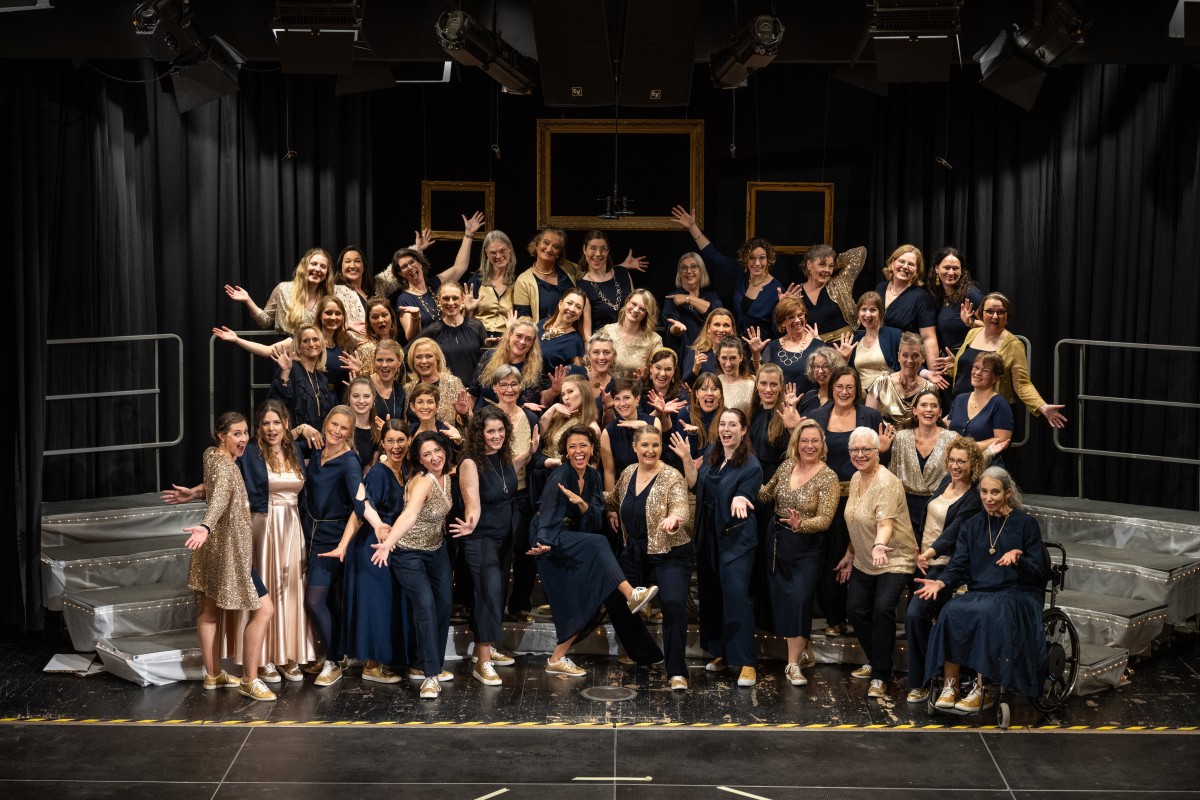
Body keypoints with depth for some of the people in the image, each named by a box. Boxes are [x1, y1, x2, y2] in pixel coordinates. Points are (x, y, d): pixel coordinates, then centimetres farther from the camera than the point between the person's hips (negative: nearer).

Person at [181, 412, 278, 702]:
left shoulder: (212, 455, 5)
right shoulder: (224, 466, -22)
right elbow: (220, 498, -43)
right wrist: (206, 527, -59)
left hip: (218, 547, 10)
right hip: (229, 549, -10)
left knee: (210, 609, 16)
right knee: (264, 609, -8)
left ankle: (213, 674, 28)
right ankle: (250, 680, -4)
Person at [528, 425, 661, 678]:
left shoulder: (592, 476, 3)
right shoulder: (560, 476, -17)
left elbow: (596, 519, -5)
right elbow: (549, 516, -27)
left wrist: (581, 503, -25)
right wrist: (544, 543, -44)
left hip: (575, 540, 8)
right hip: (553, 539, -8)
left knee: (585, 603, 0)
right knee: (597, 544, -33)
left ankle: (557, 659, 7)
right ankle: (631, 595, -40)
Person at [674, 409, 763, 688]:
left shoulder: (751, 466, -11)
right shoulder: (712, 455, 7)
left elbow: (742, 500, -14)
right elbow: (695, 484, 10)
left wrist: (738, 501, -36)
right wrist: (686, 459, -2)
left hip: (736, 538, -7)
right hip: (708, 535, 7)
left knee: (736, 595, -13)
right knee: (711, 595, 12)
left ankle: (747, 662, -11)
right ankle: (721, 653, 25)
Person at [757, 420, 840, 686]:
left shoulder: (828, 478, -13)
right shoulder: (786, 466, 3)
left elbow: (825, 520, -19)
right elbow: (766, 496, 16)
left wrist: (801, 524, -38)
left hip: (808, 547, -6)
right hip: (778, 541, 6)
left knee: (800, 600, -13)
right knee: (782, 600, 10)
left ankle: (793, 664, -5)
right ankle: (803, 652, 27)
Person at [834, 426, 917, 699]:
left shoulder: (887, 483, -22)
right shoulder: (856, 478, 4)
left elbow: (885, 523, -36)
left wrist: (879, 546, -54)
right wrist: (850, 555, 18)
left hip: (894, 560, -9)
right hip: (864, 561, 9)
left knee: (883, 609, -23)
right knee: (855, 610, 10)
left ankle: (880, 676, -12)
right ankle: (874, 661, 32)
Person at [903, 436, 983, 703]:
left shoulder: (974, 498, -13)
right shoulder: (946, 481, 8)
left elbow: (953, 532, -21)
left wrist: (928, 554, -30)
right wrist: (918, 552, 9)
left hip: (943, 564, -8)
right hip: (923, 559, 8)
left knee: (916, 614, -19)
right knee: (912, 616, 9)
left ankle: (919, 683, -9)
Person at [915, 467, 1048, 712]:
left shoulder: (1026, 524, 3)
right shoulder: (971, 526, 14)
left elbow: (1038, 571, -2)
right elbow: (958, 567, 6)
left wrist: (1017, 559, -23)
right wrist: (941, 582, -16)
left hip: (1017, 595, -3)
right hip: (979, 594, 4)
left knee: (987, 614, -36)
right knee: (951, 612, -30)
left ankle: (982, 690, -28)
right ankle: (950, 685, -26)